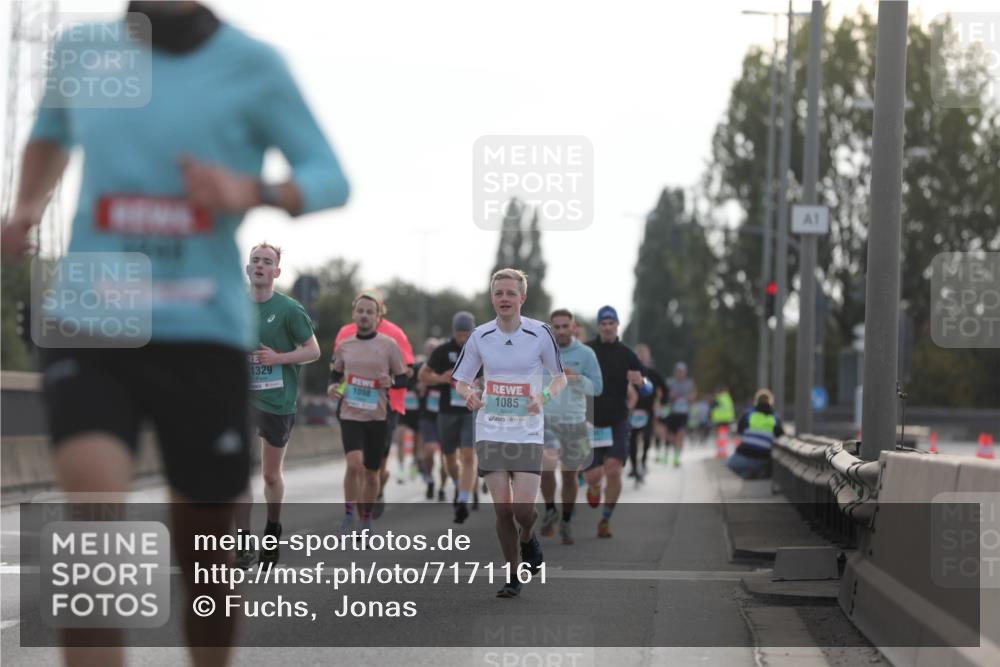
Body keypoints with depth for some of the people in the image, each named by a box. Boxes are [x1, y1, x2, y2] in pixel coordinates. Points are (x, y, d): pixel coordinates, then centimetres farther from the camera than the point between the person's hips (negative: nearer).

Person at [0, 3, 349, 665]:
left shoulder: (252, 65, 0)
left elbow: (331, 180, 2)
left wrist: (252, 192, -18)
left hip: (204, 334, 0)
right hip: (90, 329, 1)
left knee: (203, 550, 9)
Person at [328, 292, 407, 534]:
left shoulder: (389, 345, -1)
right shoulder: (344, 346, 6)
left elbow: (403, 379, 4)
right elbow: (335, 373, 21)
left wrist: (391, 381, -17)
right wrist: (332, 386, 0)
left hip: (378, 416, 0)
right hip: (350, 414, 0)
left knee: (372, 472, 8)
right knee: (354, 464, -20)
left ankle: (366, 519, 27)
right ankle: (348, 514, -2)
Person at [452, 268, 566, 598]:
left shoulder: (540, 333, -5)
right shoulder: (480, 335, 1)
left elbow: (560, 376, 7)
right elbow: (461, 379, 11)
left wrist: (544, 397, -14)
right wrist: (468, 394, -12)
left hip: (528, 433, -1)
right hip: (491, 432, 2)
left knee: (523, 509, -12)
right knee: (502, 507, -3)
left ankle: (528, 537, 24)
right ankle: (513, 576, 13)